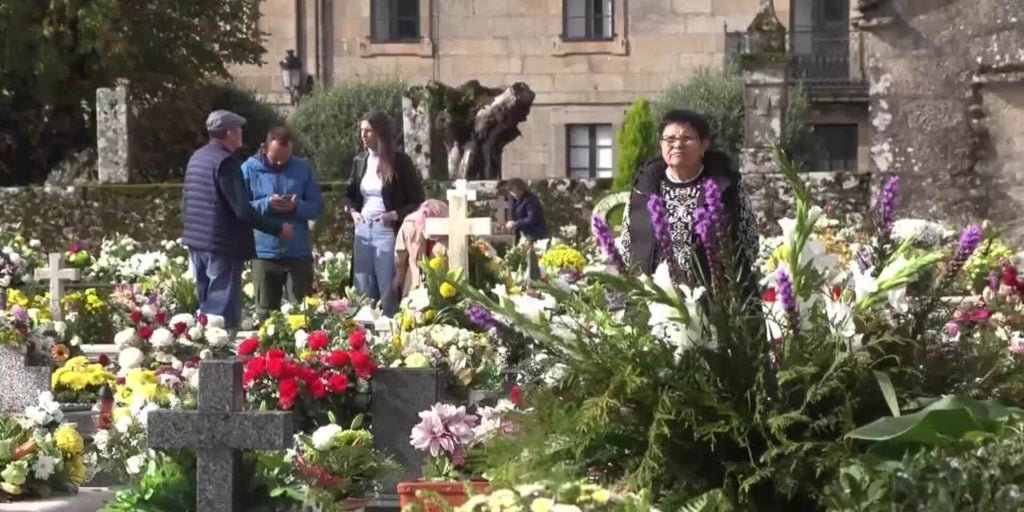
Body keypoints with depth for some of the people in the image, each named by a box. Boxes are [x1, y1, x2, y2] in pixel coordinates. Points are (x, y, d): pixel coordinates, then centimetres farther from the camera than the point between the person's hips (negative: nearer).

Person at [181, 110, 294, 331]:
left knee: (206, 306, 16)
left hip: (197, 242, 9)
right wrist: (278, 228, -12)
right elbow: (242, 211, -20)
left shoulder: (196, 158, 11)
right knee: (223, 312, -7)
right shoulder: (225, 162, -16)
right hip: (223, 246, -9)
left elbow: (185, 204, 19)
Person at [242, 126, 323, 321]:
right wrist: (265, 204, -20)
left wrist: (297, 207, -16)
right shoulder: (250, 168, 0)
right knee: (266, 312, 7)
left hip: (298, 253, 1)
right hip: (264, 252, -1)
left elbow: (317, 207, 4)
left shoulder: (303, 169, 5)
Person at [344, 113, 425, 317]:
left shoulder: (400, 162, -6)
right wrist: (352, 211, 4)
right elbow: (349, 193, 24)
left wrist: (395, 216, -15)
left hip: (387, 231, -5)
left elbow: (418, 200, -4)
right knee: (363, 294, 10)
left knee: (388, 293, -2)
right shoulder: (359, 161, 10)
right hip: (363, 230, 6)